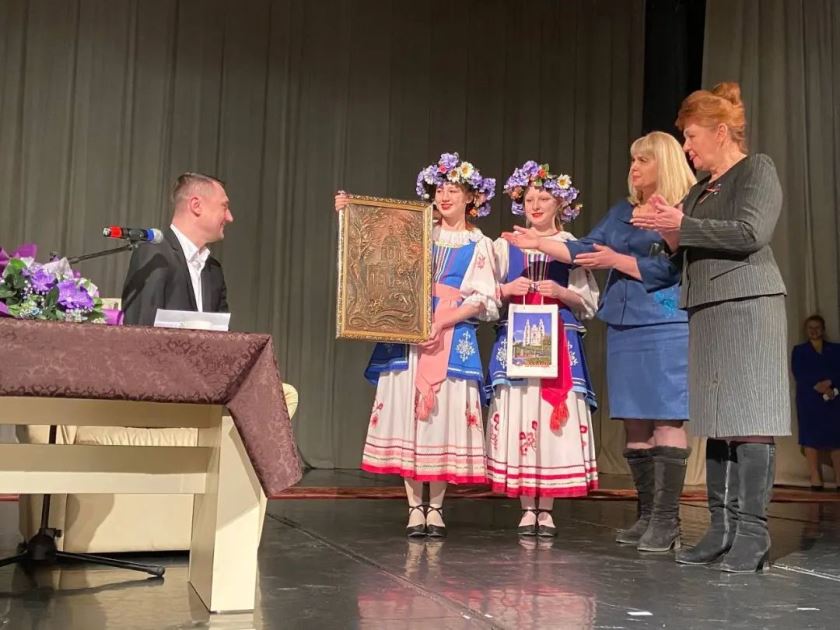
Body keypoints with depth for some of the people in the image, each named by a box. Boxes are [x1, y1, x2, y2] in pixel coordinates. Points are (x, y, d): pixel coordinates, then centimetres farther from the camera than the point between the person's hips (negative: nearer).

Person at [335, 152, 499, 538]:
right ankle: (415, 507, 4)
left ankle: (436, 507, 6)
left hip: (454, 338, -1)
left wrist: (444, 322, -14)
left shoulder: (479, 245, 10)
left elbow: (482, 300, -1)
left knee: (444, 414, -4)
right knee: (407, 413, -3)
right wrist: (348, 216, 2)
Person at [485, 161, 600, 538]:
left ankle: (546, 507, 3)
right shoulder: (506, 246, 13)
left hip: (560, 343, -1)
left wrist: (562, 293, -12)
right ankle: (527, 507, 3)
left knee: (555, 416, -6)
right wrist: (506, 290, -9)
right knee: (517, 414, -6)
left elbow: (589, 303, 6)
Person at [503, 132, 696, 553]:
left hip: (664, 328, -7)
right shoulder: (622, 211, 19)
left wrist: (616, 260, -7)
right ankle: (646, 516, 14)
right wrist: (539, 243, 10)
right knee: (634, 422, 7)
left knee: (666, 420, -7)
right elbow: (585, 249, 16)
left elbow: (670, 268, -14)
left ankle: (666, 521, -3)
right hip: (623, 327, 7)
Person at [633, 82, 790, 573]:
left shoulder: (758, 169, 0)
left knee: (750, 420, -9)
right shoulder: (701, 189, 20)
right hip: (707, 312, 8)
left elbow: (751, 232, -15)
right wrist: (671, 236, 4)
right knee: (718, 422, 6)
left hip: (748, 306, -8)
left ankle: (753, 533, -6)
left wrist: (683, 226, -12)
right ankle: (723, 529, 11)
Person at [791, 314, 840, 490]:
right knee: (811, 438, -7)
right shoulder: (799, 350, 11)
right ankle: (816, 480, -7)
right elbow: (799, 375, -3)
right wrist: (817, 386, -16)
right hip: (809, 400, -1)